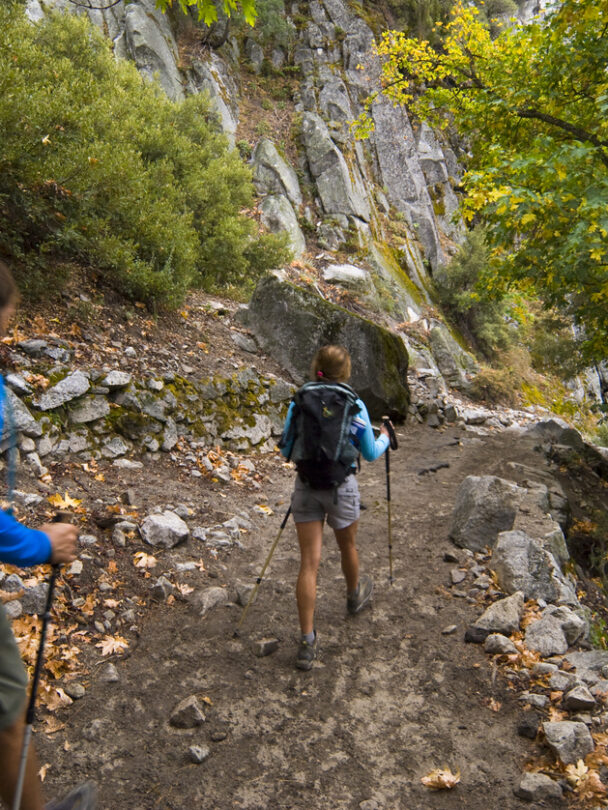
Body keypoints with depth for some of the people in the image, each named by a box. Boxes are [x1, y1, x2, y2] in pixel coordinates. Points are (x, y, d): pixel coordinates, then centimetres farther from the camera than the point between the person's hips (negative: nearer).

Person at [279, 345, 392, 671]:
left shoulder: (298, 402, -3)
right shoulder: (355, 406, -8)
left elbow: (286, 450, 2)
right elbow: (370, 454, 0)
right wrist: (384, 438, 21)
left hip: (306, 487, 1)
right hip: (341, 486, -1)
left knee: (309, 562, 2)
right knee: (347, 546, 25)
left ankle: (307, 642, 2)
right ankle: (354, 596, 53)